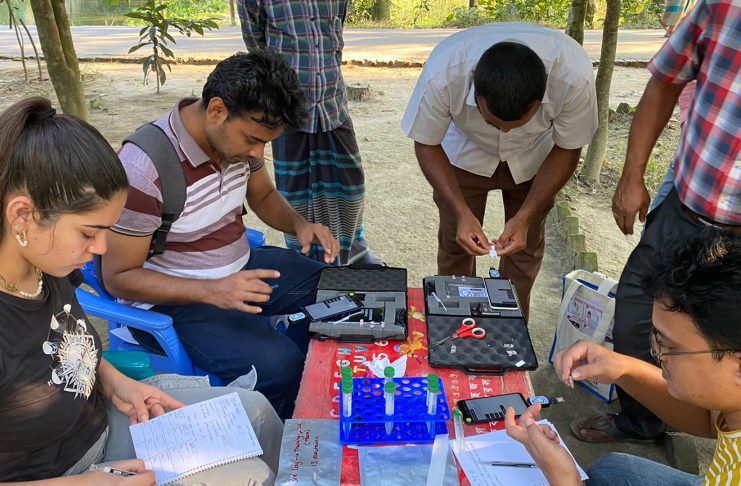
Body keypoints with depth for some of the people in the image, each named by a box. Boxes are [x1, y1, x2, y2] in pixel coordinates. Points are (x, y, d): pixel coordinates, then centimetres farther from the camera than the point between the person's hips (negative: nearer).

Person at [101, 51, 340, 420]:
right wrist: (213, 291, -32)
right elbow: (118, 278, -19)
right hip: (174, 296, -7)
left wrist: (299, 225, -10)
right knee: (278, 368, -28)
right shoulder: (144, 168, -27)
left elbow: (263, 196, 13)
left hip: (242, 267, 8)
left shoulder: (239, 132, -6)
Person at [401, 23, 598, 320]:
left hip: (534, 158, 1)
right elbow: (427, 144, -21)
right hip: (465, 154, 0)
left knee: (526, 246, 9)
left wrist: (524, 217, -27)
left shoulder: (573, 75, -37)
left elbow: (567, 149, -19)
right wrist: (461, 212, -31)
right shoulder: (442, 73, -39)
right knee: (456, 244, 3)